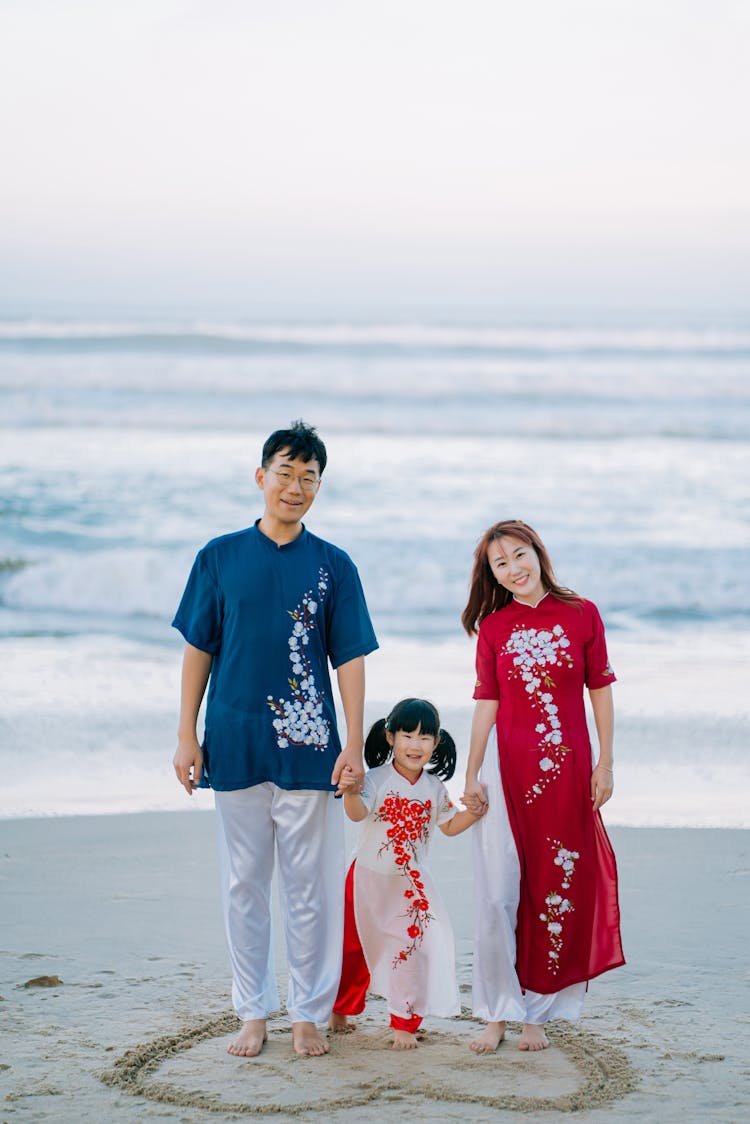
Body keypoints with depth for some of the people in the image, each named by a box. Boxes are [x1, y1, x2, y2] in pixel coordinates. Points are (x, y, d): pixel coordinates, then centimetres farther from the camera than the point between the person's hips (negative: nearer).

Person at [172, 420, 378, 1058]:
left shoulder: (333, 566, 3)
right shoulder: (220, 557, 4)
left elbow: (350, 660, 3)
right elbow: (198, 649, 7)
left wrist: (355, 744, -5)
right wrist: (187, 736, 3)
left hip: (308, 748, -1)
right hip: (235, 744, 1)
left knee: (311, 886, 2)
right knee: (244, 884, 7)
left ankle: (309, 1014, 13)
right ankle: (253, 1012, 17)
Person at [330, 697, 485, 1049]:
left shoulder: (433, 787, 0)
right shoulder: (378, 778, -13)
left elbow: (449, 826, 12)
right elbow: (357, 812, -28)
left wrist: (476, 811, -6)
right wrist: (350, 791, -50)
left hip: (411, 884, 2)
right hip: (370, 877, -2)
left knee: (413, 948, -6)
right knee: (354, 948, 12)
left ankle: (404, 1023, 5)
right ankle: (341, 1009, 34)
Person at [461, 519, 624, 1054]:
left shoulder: (582, 615, 2)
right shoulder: (494, 627, 4)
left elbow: (601, 691, 5)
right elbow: (486, 705, 4)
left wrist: (605, 764, 1)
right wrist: (471, 777, 1)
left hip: (566, 771, 0)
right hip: (507, 769, 0)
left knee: (558, 889, 4)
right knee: (498, 895, -2)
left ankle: (537, 1012, 16)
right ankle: (497, 1014, 9)